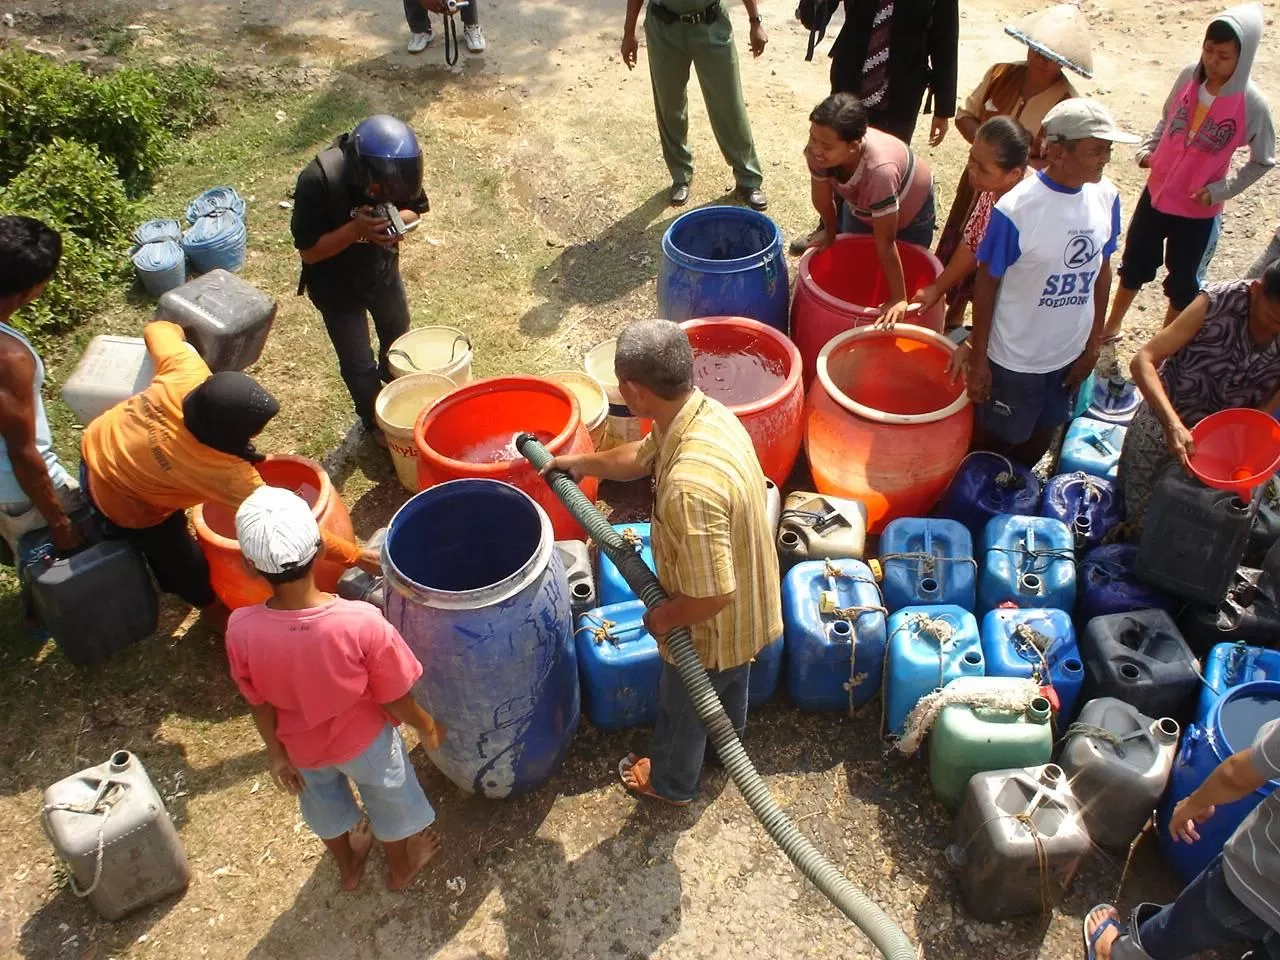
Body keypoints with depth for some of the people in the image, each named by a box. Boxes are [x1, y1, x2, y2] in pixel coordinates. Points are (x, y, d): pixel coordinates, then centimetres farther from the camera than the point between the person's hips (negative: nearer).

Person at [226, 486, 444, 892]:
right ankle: (400, 866, 56)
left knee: (324, 801, 33)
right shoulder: (362, 622, -38)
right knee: (388, 799, 29)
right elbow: (395, 698, -21)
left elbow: (260, 705, -12)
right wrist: (427, 727, 0)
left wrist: (277, 754, 6)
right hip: (364, 741, -2)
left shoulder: (241, 630, -31)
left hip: (302, 747, 2)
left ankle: (348, 865, 60)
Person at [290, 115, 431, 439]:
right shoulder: (317, 182, -36)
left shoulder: (393, 167, -24)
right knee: (358, 365, 8)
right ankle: (375, 422, 37)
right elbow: (309, 251, -27)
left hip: (383, 271, 5)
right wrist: (355, 229, -41)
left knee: (398, 340, 26)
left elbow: (415, 208, -5)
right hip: (337, 285, -4)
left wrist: (396, 219, -28)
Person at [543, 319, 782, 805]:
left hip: (713, 627, -7)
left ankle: (671, 782, 54)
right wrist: (580, 462, 19)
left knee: (682, 706, 24)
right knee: (730, 685, 36)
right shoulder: (706, 413, -16)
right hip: (748, 606, 7)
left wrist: (662, 617, -16)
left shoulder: (689, 487, -45)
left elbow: (711, 595, -35)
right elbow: (640, 457, 6)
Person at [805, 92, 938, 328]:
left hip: (912, 208, -5)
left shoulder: (879, 170, -50)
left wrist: (899, 299, -36)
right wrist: (830, 231, 1)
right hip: (861, 206, 5)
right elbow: (822, 196, -15)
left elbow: (885, 243, -41)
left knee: (908, 271, 14)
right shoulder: (817, 150, -37)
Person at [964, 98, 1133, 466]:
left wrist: (1094, 342, 8)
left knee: (1040, 437, 24)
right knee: (993, 442, 16)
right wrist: (978, 360, -10)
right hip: (1015, 359, -5)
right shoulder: (1016, 209, -25)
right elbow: (986, 284, -15)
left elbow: (1102, 270, 4)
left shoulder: (1105, 196, -8)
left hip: (1071, 353, 5)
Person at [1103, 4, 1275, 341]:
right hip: (1156, 193, 4)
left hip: (1199, 212, -4)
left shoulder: (1251, 105, -20)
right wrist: (1148, 148, -9)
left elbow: (1263, 161, -8)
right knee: (1134, 264, 20)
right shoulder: (1188, 76, -10)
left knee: (1182, 284, 13)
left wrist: (1221, 190, -19)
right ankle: (1111, 327, 41)